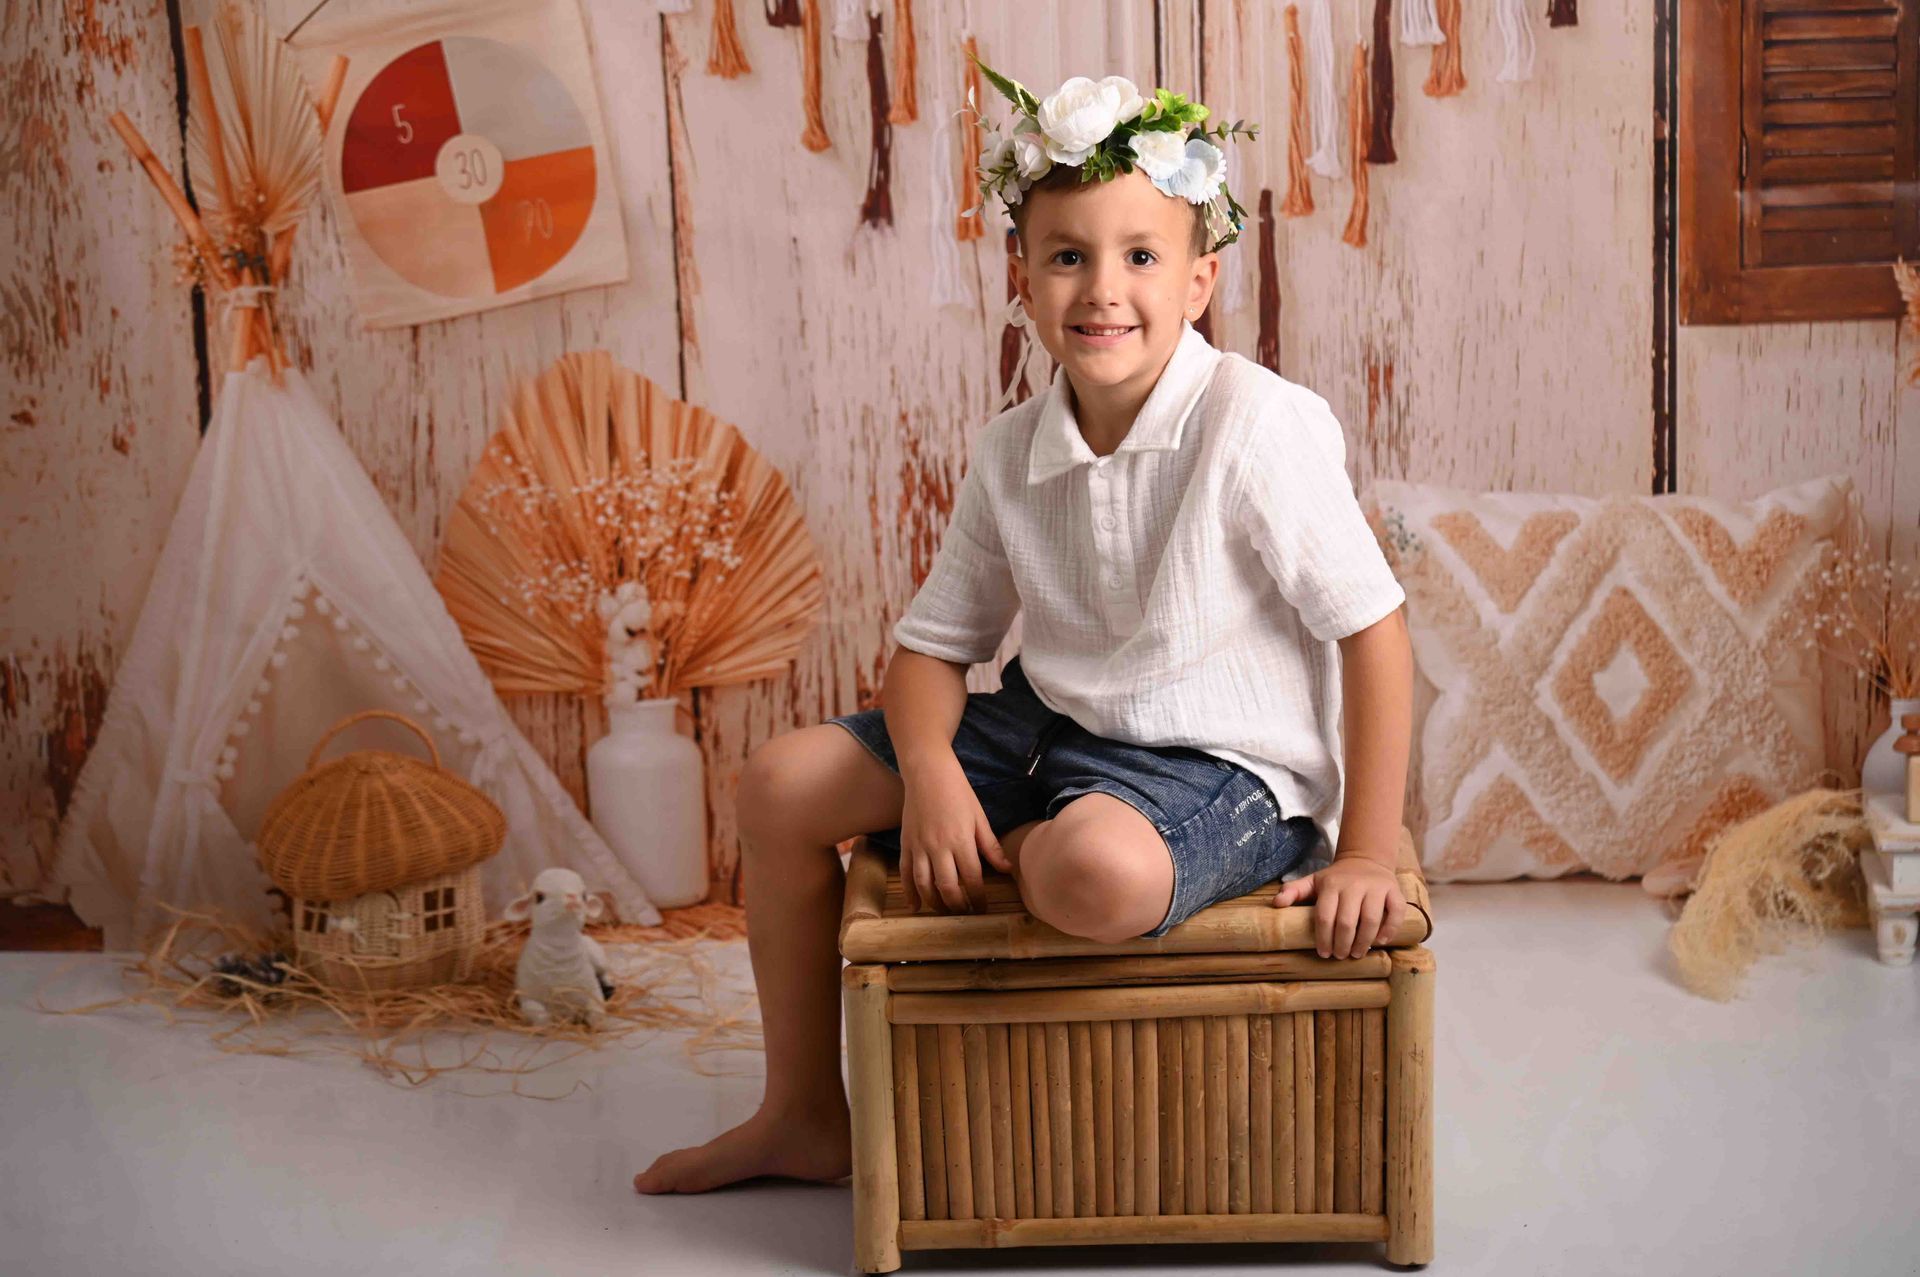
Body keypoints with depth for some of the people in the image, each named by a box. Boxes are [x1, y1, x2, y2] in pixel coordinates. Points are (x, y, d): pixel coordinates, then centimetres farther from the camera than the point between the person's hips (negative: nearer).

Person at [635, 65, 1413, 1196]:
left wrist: (1366, 854, -19)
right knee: (785, 783, 2)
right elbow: (935, 642, 5)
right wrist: (931, 776, -16)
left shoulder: (1259, 426, -20)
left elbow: (1374, 627, -18)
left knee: (1101, 871, -41)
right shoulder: (1012, 453, -1)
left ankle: (1024, 854, 1)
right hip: (1048, 728, 7)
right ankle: (807, 1115, 19)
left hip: (1219, 766, -6)